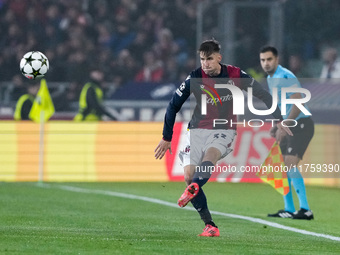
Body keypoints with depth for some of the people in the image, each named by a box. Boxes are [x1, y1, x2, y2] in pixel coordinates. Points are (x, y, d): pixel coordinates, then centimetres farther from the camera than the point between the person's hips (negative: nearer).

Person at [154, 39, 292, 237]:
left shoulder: (235, 76, -6)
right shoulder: (195, 78, -6)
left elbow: (263, 95, 6)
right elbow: (174, 106, 2)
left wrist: (278, 120, 4)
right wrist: (167, 138, 5)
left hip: (224, 130, -2)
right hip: (197, 130, 2)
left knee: (209, 156, -35)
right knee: (189, 175, -16)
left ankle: (194, 188, -63)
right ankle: (210, 226, -14)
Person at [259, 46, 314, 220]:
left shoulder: (285, 77, -17)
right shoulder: (270, 79, 14)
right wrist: (276, 126, 14)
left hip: (301, 124, -10)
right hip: (290, 126, 10)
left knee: (290, 164, -19)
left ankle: (305, 210, -21)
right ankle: (289, 209, 15)